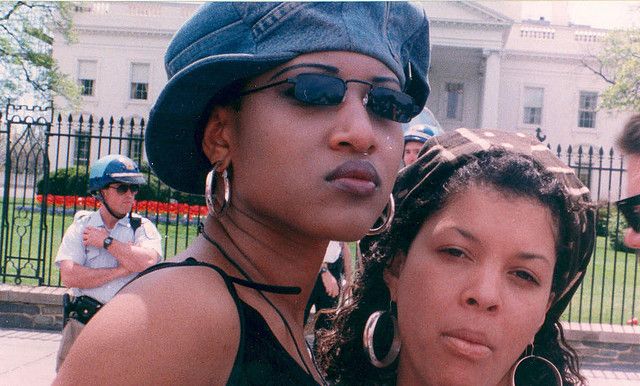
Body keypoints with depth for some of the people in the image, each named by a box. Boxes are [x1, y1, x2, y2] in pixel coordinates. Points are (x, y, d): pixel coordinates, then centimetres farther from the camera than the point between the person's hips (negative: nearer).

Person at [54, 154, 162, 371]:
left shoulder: (143, 228, 5)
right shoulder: (81, 227, 6)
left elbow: (147, 263, -16)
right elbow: (69, 276, -8)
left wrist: (107, 241, -7)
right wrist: (122, 270, -9)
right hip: (83, 326, 1)